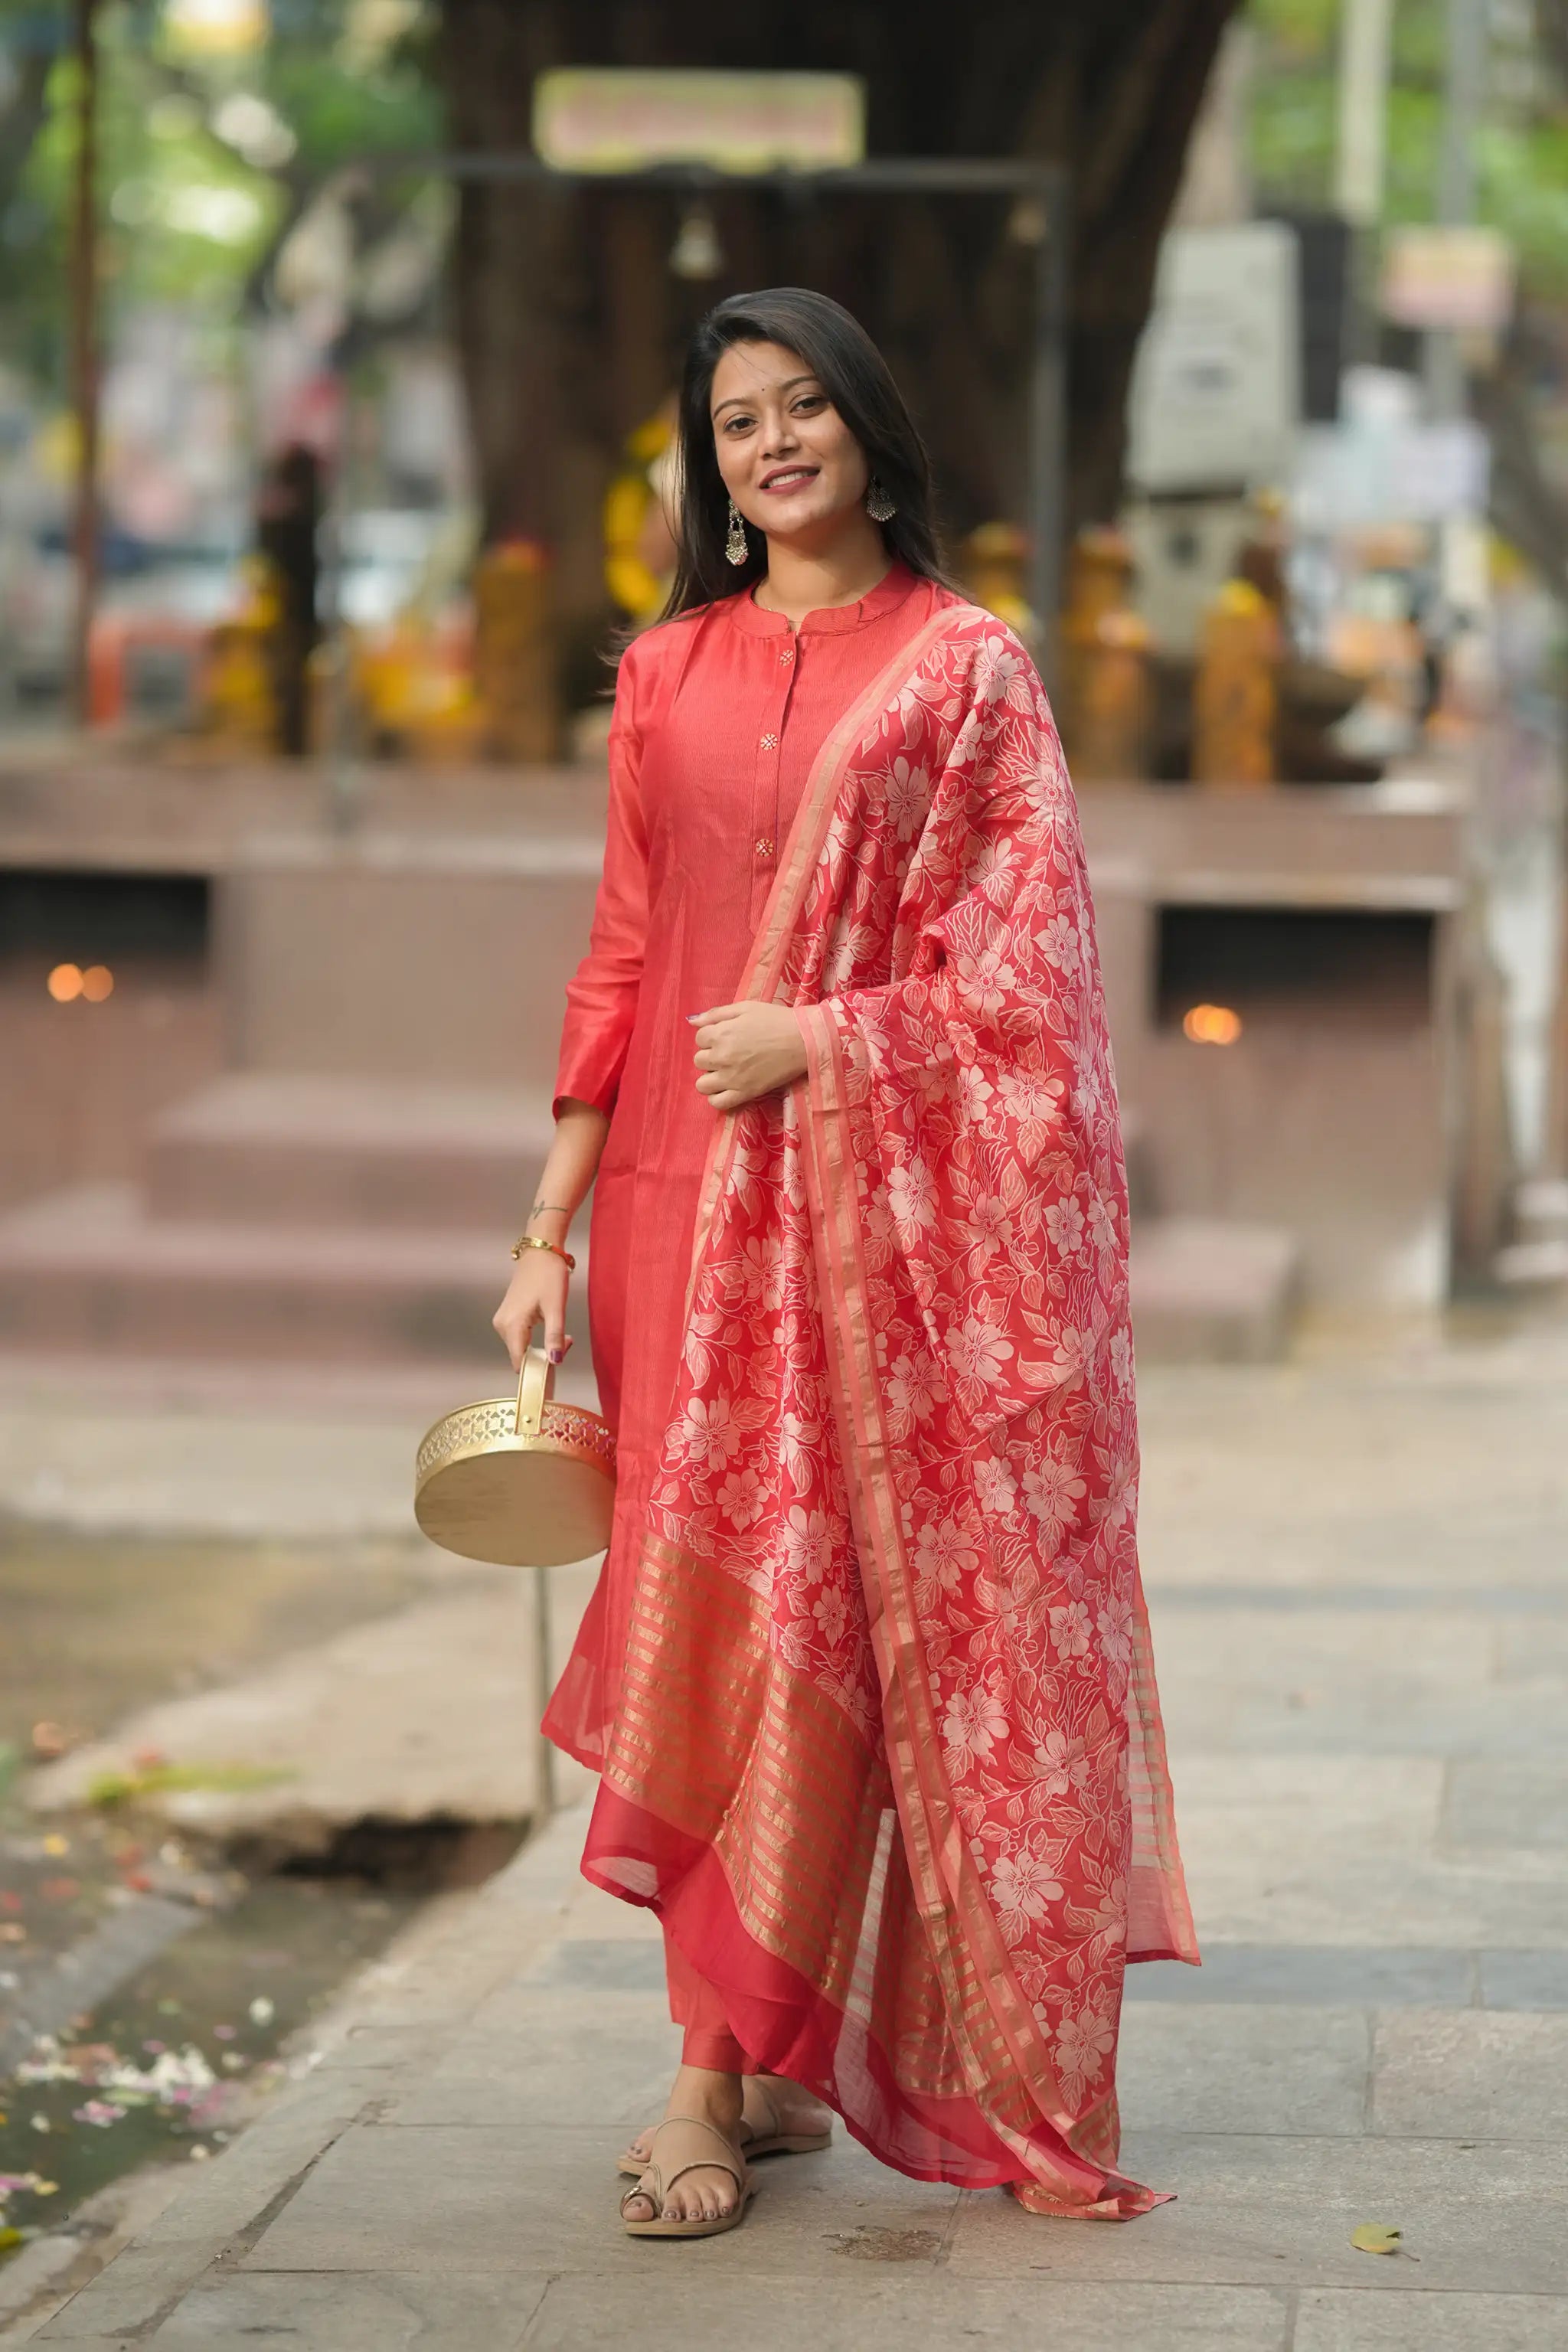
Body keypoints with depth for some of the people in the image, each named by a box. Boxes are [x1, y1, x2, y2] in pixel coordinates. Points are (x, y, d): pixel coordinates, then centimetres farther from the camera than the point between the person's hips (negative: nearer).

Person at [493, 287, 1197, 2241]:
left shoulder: (965, 666, 2)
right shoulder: (668, 678, 12)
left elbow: (1024, 971, -2)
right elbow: (622, 964, 12)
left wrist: (819, 1036, -13)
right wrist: (549, 1233, 8)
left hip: (893, 1200, -3)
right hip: (697, 1202, 3)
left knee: (877, 1606, -5)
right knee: (718, 1602, -1)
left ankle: (736, 2069, 0)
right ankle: (741, 2063, 4)